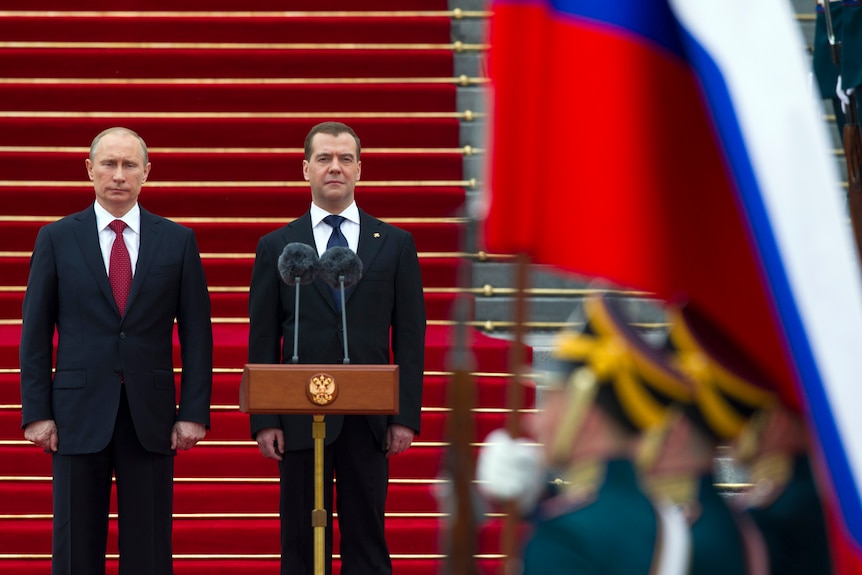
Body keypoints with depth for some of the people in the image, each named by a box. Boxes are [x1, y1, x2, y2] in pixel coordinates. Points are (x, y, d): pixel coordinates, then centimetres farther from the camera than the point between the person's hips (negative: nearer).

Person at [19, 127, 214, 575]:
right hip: (79, 414, 0)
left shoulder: (177, 241, 6)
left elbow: (196, 333, 5)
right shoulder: (56, 239, 4)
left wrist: (194, 413, -2)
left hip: (151, 415, 1)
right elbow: (35, 333, 3)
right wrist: (36, 412, -4)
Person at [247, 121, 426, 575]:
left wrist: (406, 416, -3)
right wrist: (264, 419, -5)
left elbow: (410, 337, 5)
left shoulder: (395, 245, 8)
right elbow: (262, 343, 4)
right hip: (301, 416, 0)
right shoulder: (276, 247, 6)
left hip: (368, 418, 0)